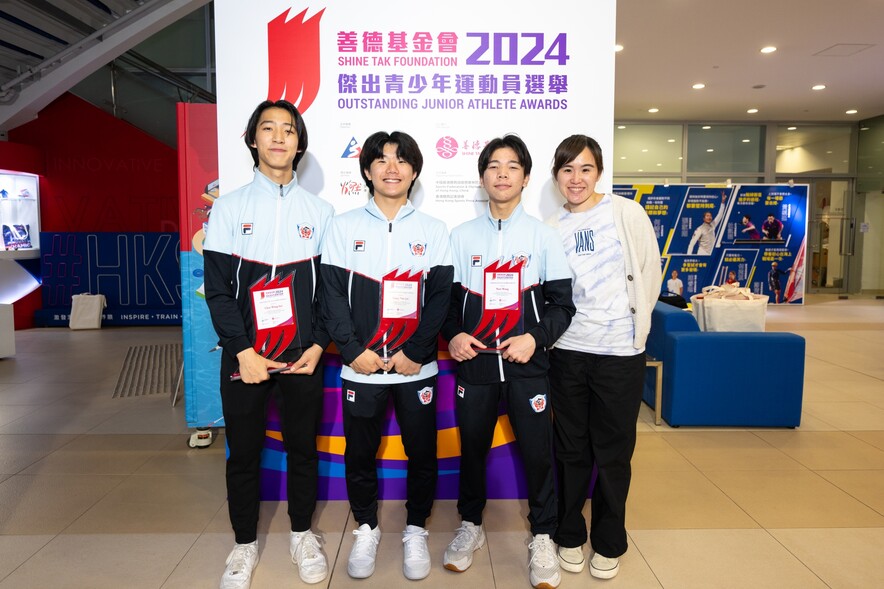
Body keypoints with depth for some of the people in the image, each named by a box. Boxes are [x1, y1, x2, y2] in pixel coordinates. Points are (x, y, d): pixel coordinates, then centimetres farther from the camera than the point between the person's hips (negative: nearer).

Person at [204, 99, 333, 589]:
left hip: (304, 357, 1)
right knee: (243, 453, 10)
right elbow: (217, 287, -3)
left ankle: (302, 534, 31)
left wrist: (317, 346, -6)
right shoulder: (229, 208, 2)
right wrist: (243, 351, -11)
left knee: (303, 448, 11)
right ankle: (245, 543, 29)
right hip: (244, 357, 0)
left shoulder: (320, 210, 5)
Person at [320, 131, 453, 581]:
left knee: (422, 452, 8)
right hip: (361, 367, 0)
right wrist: (353, 350, -10)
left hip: (417, 368, 0)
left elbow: (440, 296, -2)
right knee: (359, 452, 11)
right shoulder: (344, 226, 4)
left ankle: (416, 530, 30)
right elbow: (332, 294, 0)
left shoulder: (433, 230, 4)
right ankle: (366, 529, 33)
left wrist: (413, 353, -10)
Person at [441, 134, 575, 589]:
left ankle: (542, 537, 22)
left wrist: (536, 337, -14)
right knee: (472, 446, 11)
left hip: (526, 364, -1)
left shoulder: (543, 235, 2)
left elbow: (562, 303, 2)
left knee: (537, 449, 2)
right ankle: (470, 525, 32)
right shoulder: (462, 235, 6)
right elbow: (445, 297, 9)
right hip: (474, 362, 1)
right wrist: (453, 334, -9)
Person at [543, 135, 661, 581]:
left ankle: (609, 543, 27)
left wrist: (635, 324, 2)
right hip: (567, 351, 3)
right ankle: (570, 535, 30)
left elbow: (649, 272, 1)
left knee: (613, 451, 9)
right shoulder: (550, 227, 7)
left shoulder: (625, 213, -3)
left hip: (619, 351, -2)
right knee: (571, 449, 13)